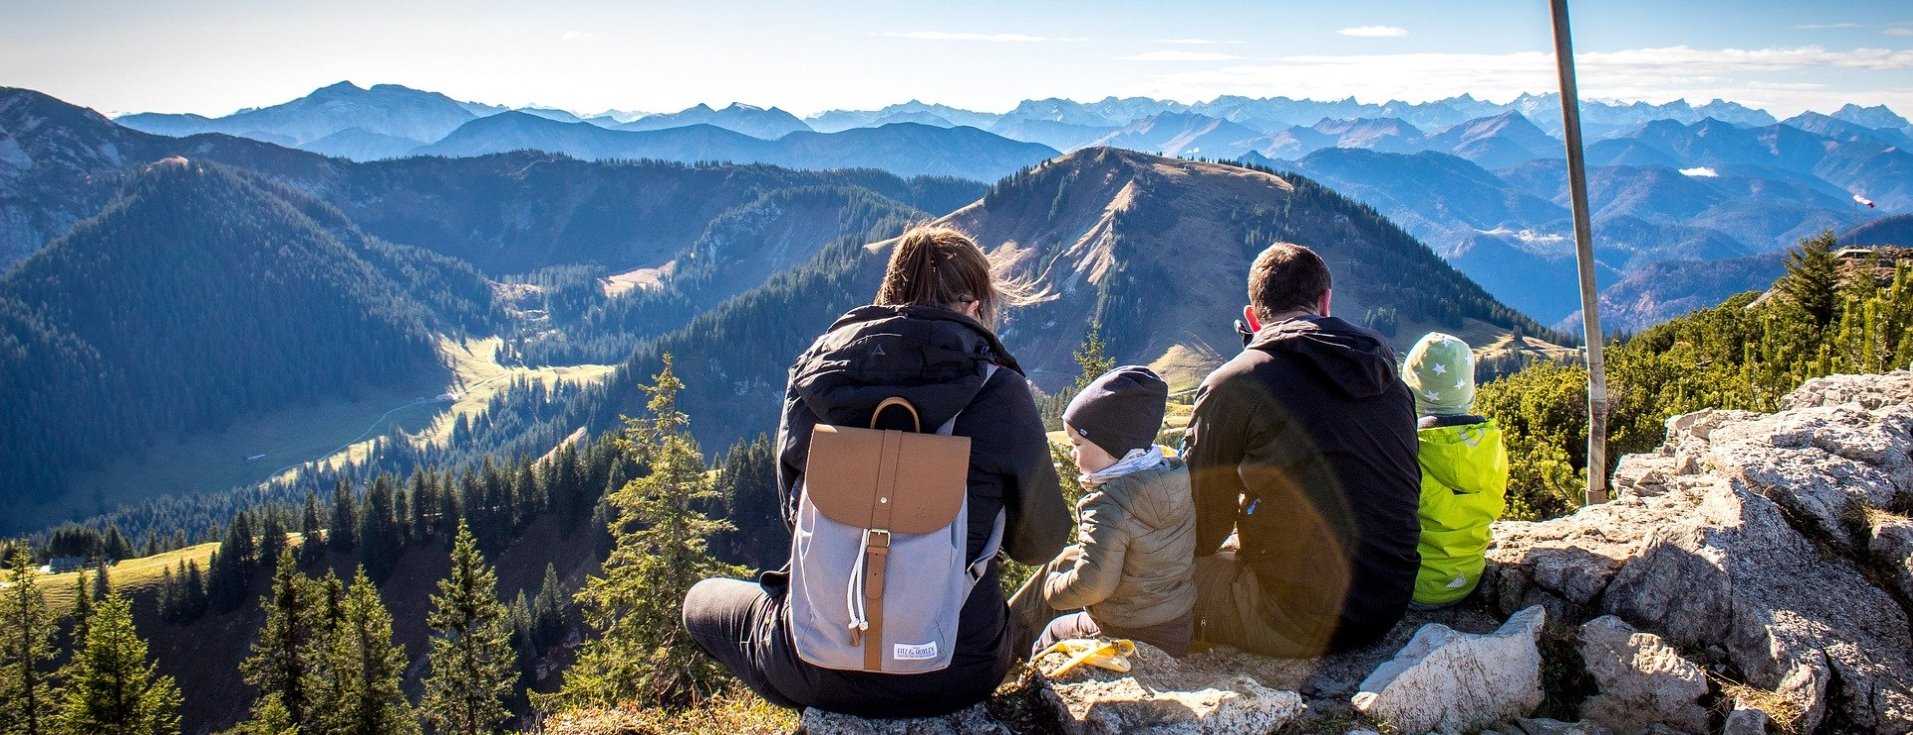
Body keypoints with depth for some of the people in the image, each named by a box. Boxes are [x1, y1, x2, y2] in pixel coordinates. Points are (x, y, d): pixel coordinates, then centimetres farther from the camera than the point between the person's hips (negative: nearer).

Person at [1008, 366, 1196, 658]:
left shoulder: (1109, 505, -29)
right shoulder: (1174, 479, -5)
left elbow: (1091, 584, -29)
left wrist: (1053, 588, -8)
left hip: (1133, 640, -7)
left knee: (1055, 631, 18)